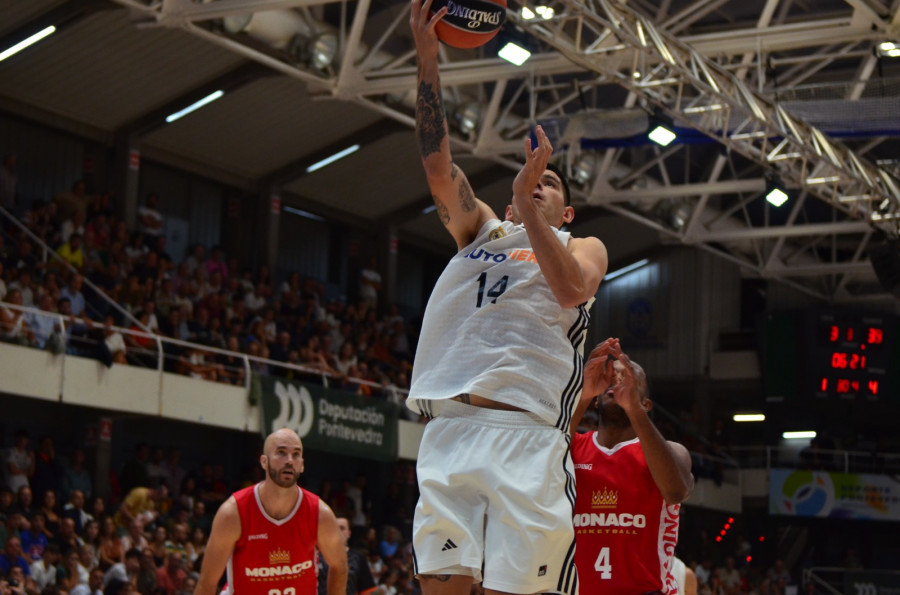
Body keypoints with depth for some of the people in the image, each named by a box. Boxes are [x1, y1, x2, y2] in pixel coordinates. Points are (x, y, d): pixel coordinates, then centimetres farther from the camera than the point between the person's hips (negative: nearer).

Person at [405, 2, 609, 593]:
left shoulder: (584, 248, 19)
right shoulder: (480, 229, 27)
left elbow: (571, 288, -5)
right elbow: (438, 163, 12)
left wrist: (530, 211, -8)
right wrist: (428, 57, 3)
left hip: (527, 429, -3)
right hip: (449, 426, 3)